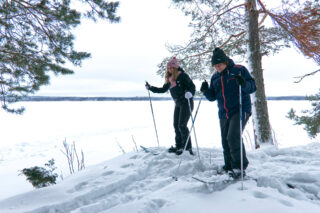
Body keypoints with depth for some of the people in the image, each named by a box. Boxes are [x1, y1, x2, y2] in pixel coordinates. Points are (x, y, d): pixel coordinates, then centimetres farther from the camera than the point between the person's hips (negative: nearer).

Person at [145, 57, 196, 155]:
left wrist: (189, 93, -36)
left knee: (182, 125, -12)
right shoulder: (170, 79, 11)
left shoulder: (182, 75, -10)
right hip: (178, 104, 8)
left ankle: (188, 146, 0)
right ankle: (179, 146, 18)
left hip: (186, 102, -8)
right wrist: (150, 88, 14)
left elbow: (192, 86, -14)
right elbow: (163, 89, 20)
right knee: (176, 125, 8)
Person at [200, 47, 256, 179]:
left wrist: (244, 84, -25)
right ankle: (229, 168, 22)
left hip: (240, 110, -5)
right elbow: (212, 97, 15)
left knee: (233, 137, -19)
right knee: (225, 141, 8)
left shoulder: (239, 70, -2)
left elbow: (252, 87, -4)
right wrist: (206, 91, -5)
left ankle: (240, 167, -4)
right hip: (223, 114, 6)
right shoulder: (215, 77, 13)